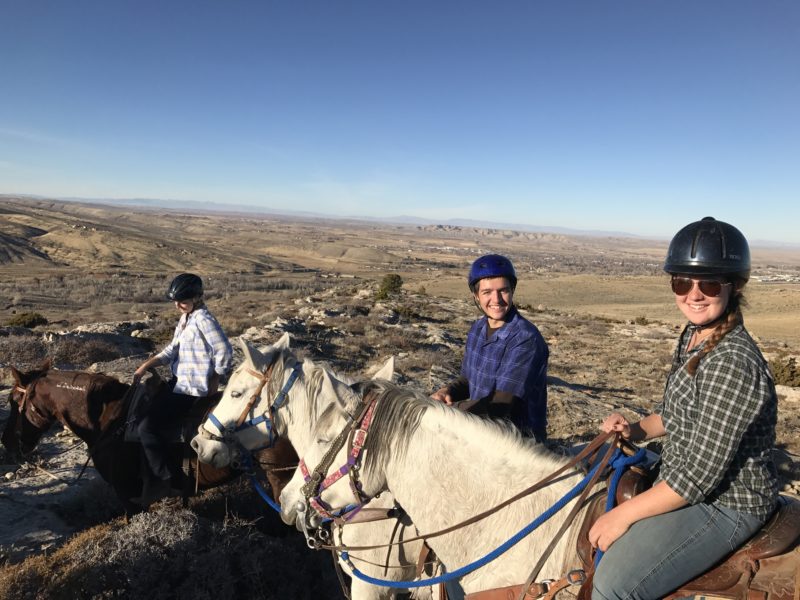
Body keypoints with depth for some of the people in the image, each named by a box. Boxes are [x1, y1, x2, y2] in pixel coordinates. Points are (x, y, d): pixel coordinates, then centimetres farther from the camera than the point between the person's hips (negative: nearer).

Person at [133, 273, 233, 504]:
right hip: (177, 382, 11)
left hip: (189, 390, -11)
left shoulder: (203, 320, -18)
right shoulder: (185, 318, 12)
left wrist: (213, 386, -11)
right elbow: (171, 351, 14)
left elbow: (224, 353, -19)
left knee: (146, 426, -16)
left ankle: (164, 478, 0)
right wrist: (145, 366, 2)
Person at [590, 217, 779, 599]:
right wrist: (638, 430, -3)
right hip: (680, 482, 10)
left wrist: (624, 514, -20)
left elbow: (701, 474, -27)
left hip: (724, 503, -9)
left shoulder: (732, 364, -29)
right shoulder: (694, 334, 0)